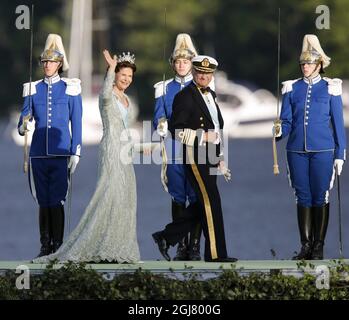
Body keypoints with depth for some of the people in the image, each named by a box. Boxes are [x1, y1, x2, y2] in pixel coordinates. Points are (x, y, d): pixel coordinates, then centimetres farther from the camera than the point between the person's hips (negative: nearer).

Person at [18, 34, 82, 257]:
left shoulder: (70, 89, 2)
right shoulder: (33, 89, 9)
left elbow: (77, 123, 2)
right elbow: (23, 121, 9)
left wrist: (75, 154, -3)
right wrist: (24, 127, -15)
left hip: (60, 154, -3)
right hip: (38, 153, 3)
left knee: (57, 201, -7)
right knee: (43, 202, 6)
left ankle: (58, 246, -2)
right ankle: (46, 246, 12)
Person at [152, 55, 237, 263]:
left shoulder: (210, 95, 17)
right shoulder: (185, 97, -10)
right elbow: (176, 130, -14)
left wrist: (220, 160, 23)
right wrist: (202, 137, -20)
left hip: (210, 158, 9)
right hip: (196, 157, -9)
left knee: (202, 205, 11)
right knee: (211, 203, -7)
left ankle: (166, 237, 19)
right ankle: (215, 253, -2)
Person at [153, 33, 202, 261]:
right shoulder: (165, 89, 11)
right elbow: (158, 119, 7)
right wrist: (162, 125, -15)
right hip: (174, 152, 2)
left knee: (196, 198, -4)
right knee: (178, 199, 5)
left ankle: (195, 247, -1)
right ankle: (182, 246, 11)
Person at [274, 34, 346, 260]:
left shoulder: (330, 88, 2)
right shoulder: (292, 89, 8)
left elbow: (338, 123, 4)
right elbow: (286, 121, 8)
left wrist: (340, 155, 0)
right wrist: (279, 131, -15)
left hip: (322, 151, -3)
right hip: (297, 151, 3)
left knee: (320, 197, -1)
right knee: (303, 197, 5)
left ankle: (319, 246, 6)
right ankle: (306, 245, 10)